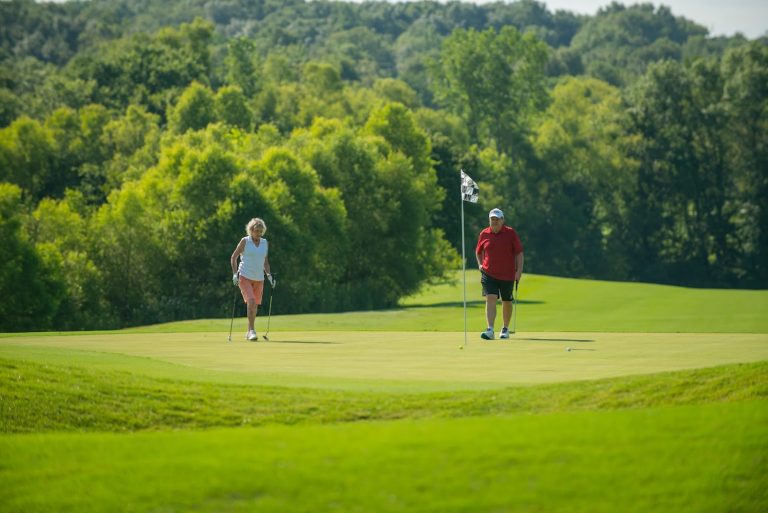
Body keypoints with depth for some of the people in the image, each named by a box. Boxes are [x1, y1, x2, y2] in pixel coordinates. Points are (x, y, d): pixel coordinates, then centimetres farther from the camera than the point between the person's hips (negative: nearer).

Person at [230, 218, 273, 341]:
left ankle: (249, 332, 20)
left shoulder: (265, 243, 11)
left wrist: (269, 275, 8)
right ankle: (252, 330, -19)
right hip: (245, 276, -5)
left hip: (259, 279, 5)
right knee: (251, 302, -21)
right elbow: (233, 257, 1)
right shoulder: (245, 241, -2)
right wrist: (235, 273, -9)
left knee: (255, 306, 7)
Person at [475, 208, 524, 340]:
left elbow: (519, 252, -2)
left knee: (507, 302, 12)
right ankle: (490, 330, -23)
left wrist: (519, 270, -9)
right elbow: (478, 251, 20)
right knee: (490, 299, -15)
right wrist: (480, 264, 6)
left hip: (507, 274, 0)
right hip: (489, 273, 0)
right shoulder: (484, 234, 3)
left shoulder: (511, 233, -3)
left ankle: (505, 329, 30)